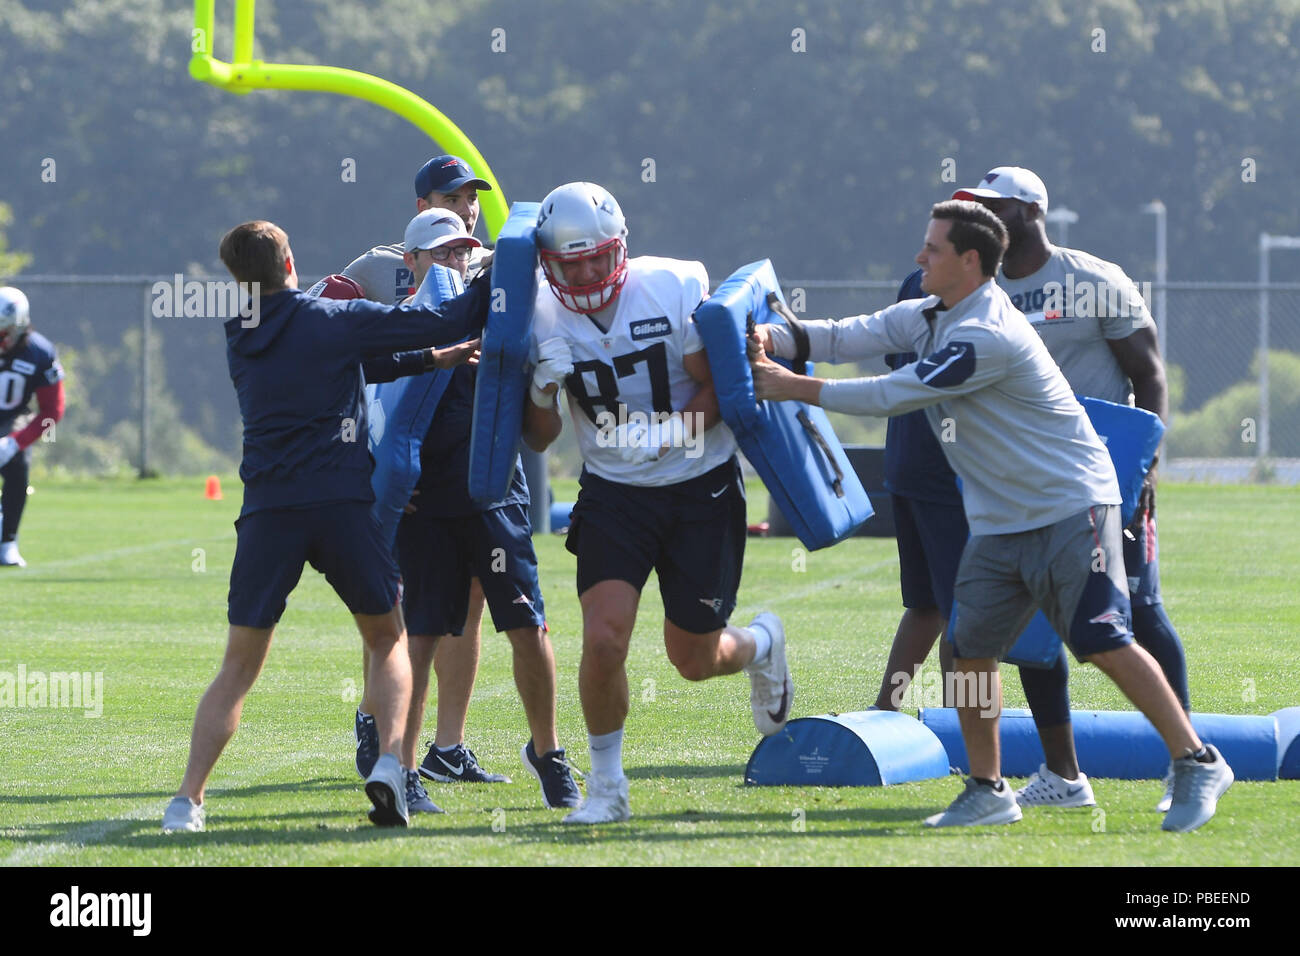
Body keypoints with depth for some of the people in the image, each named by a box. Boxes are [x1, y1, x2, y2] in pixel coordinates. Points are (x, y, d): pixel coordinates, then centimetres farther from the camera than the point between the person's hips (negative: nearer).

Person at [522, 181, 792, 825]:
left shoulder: (673, 288, -16)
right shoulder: (542, 317, -8)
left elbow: (716, 391, -12)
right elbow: (540, 440, -2)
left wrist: (666, 434, -29)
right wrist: (540, 389, -23)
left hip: (701, 487, -2)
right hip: (613, 493, 2)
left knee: (694, 659, 5)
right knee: (603, 640, -17)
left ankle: (760, 645, 42)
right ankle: (606, 788, 3)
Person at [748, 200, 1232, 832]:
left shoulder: (989, 336, -24)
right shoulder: (925, 317, 6)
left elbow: (893, 396, -23)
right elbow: (846, 338, 4)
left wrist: (795, 389, -17)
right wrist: (774, 338, -14)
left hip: (1071, 507, -9)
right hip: (999, 521, 9)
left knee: (1105, 645, -12)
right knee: (971, 650, 5)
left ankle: (1196, 763, -3)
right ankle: (987, 791, 15)